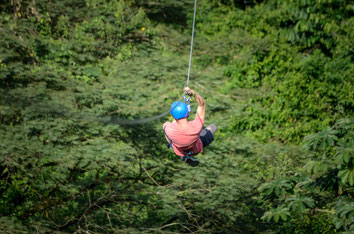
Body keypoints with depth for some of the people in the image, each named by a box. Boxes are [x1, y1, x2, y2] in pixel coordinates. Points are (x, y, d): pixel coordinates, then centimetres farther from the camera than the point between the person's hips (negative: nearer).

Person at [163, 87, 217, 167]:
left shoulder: (169, 130, -43)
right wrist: (193, 93, -46)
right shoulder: (197, 126, -43)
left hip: (179, 152, 0)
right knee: (213, 127, 24)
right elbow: (202, 103, -30)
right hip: (196, 150, 0)